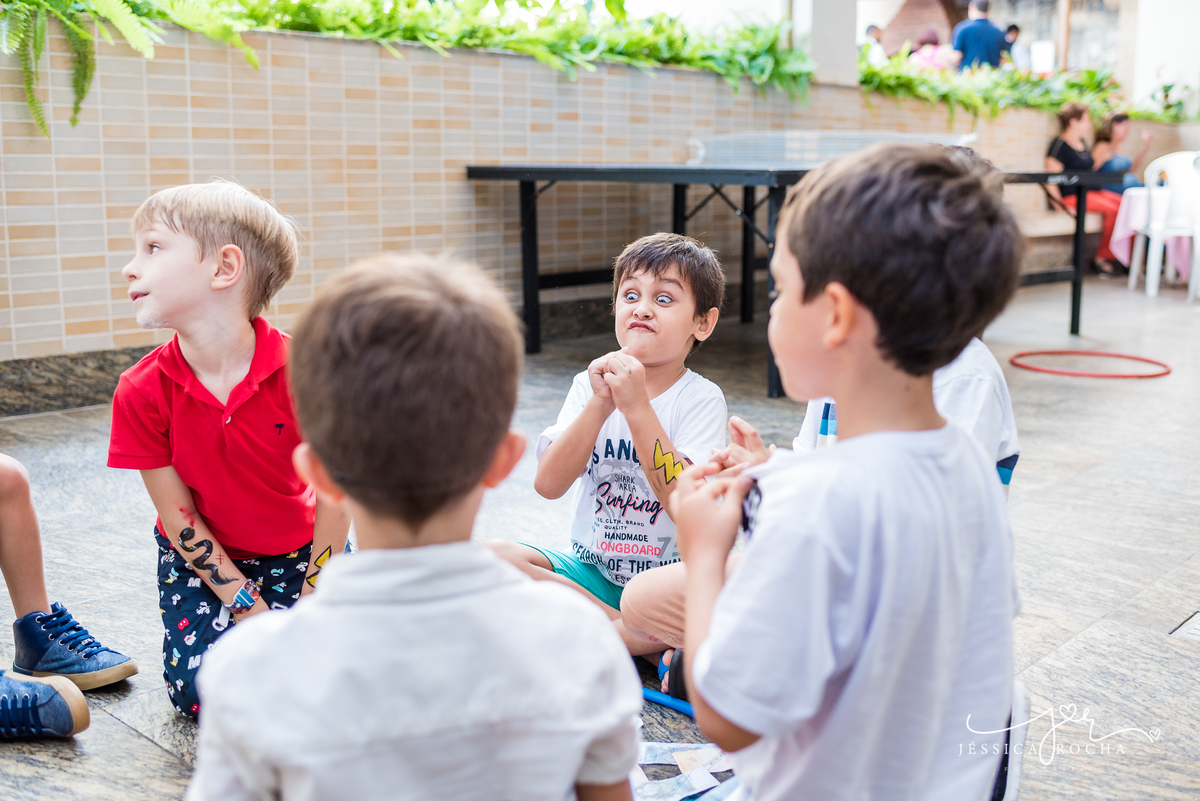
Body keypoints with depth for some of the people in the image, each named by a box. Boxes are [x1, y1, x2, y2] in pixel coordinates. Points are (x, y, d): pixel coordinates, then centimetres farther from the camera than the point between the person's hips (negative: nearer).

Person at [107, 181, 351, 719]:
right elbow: (179, 519, -12)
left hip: (300, 551, -1)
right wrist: (252, 609, -15)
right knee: (205, 689, -15)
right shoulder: (141, 392, -18)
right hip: (203, 557, 1)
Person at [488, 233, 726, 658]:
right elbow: (548, 484, -10)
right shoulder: (591, 384, 3)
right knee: (493, 555, -22)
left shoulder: (701, 398, -7)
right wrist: (600, 405, -21)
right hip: (591, 569, 5)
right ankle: (639, 636, -19)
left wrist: (636, 406, -24)